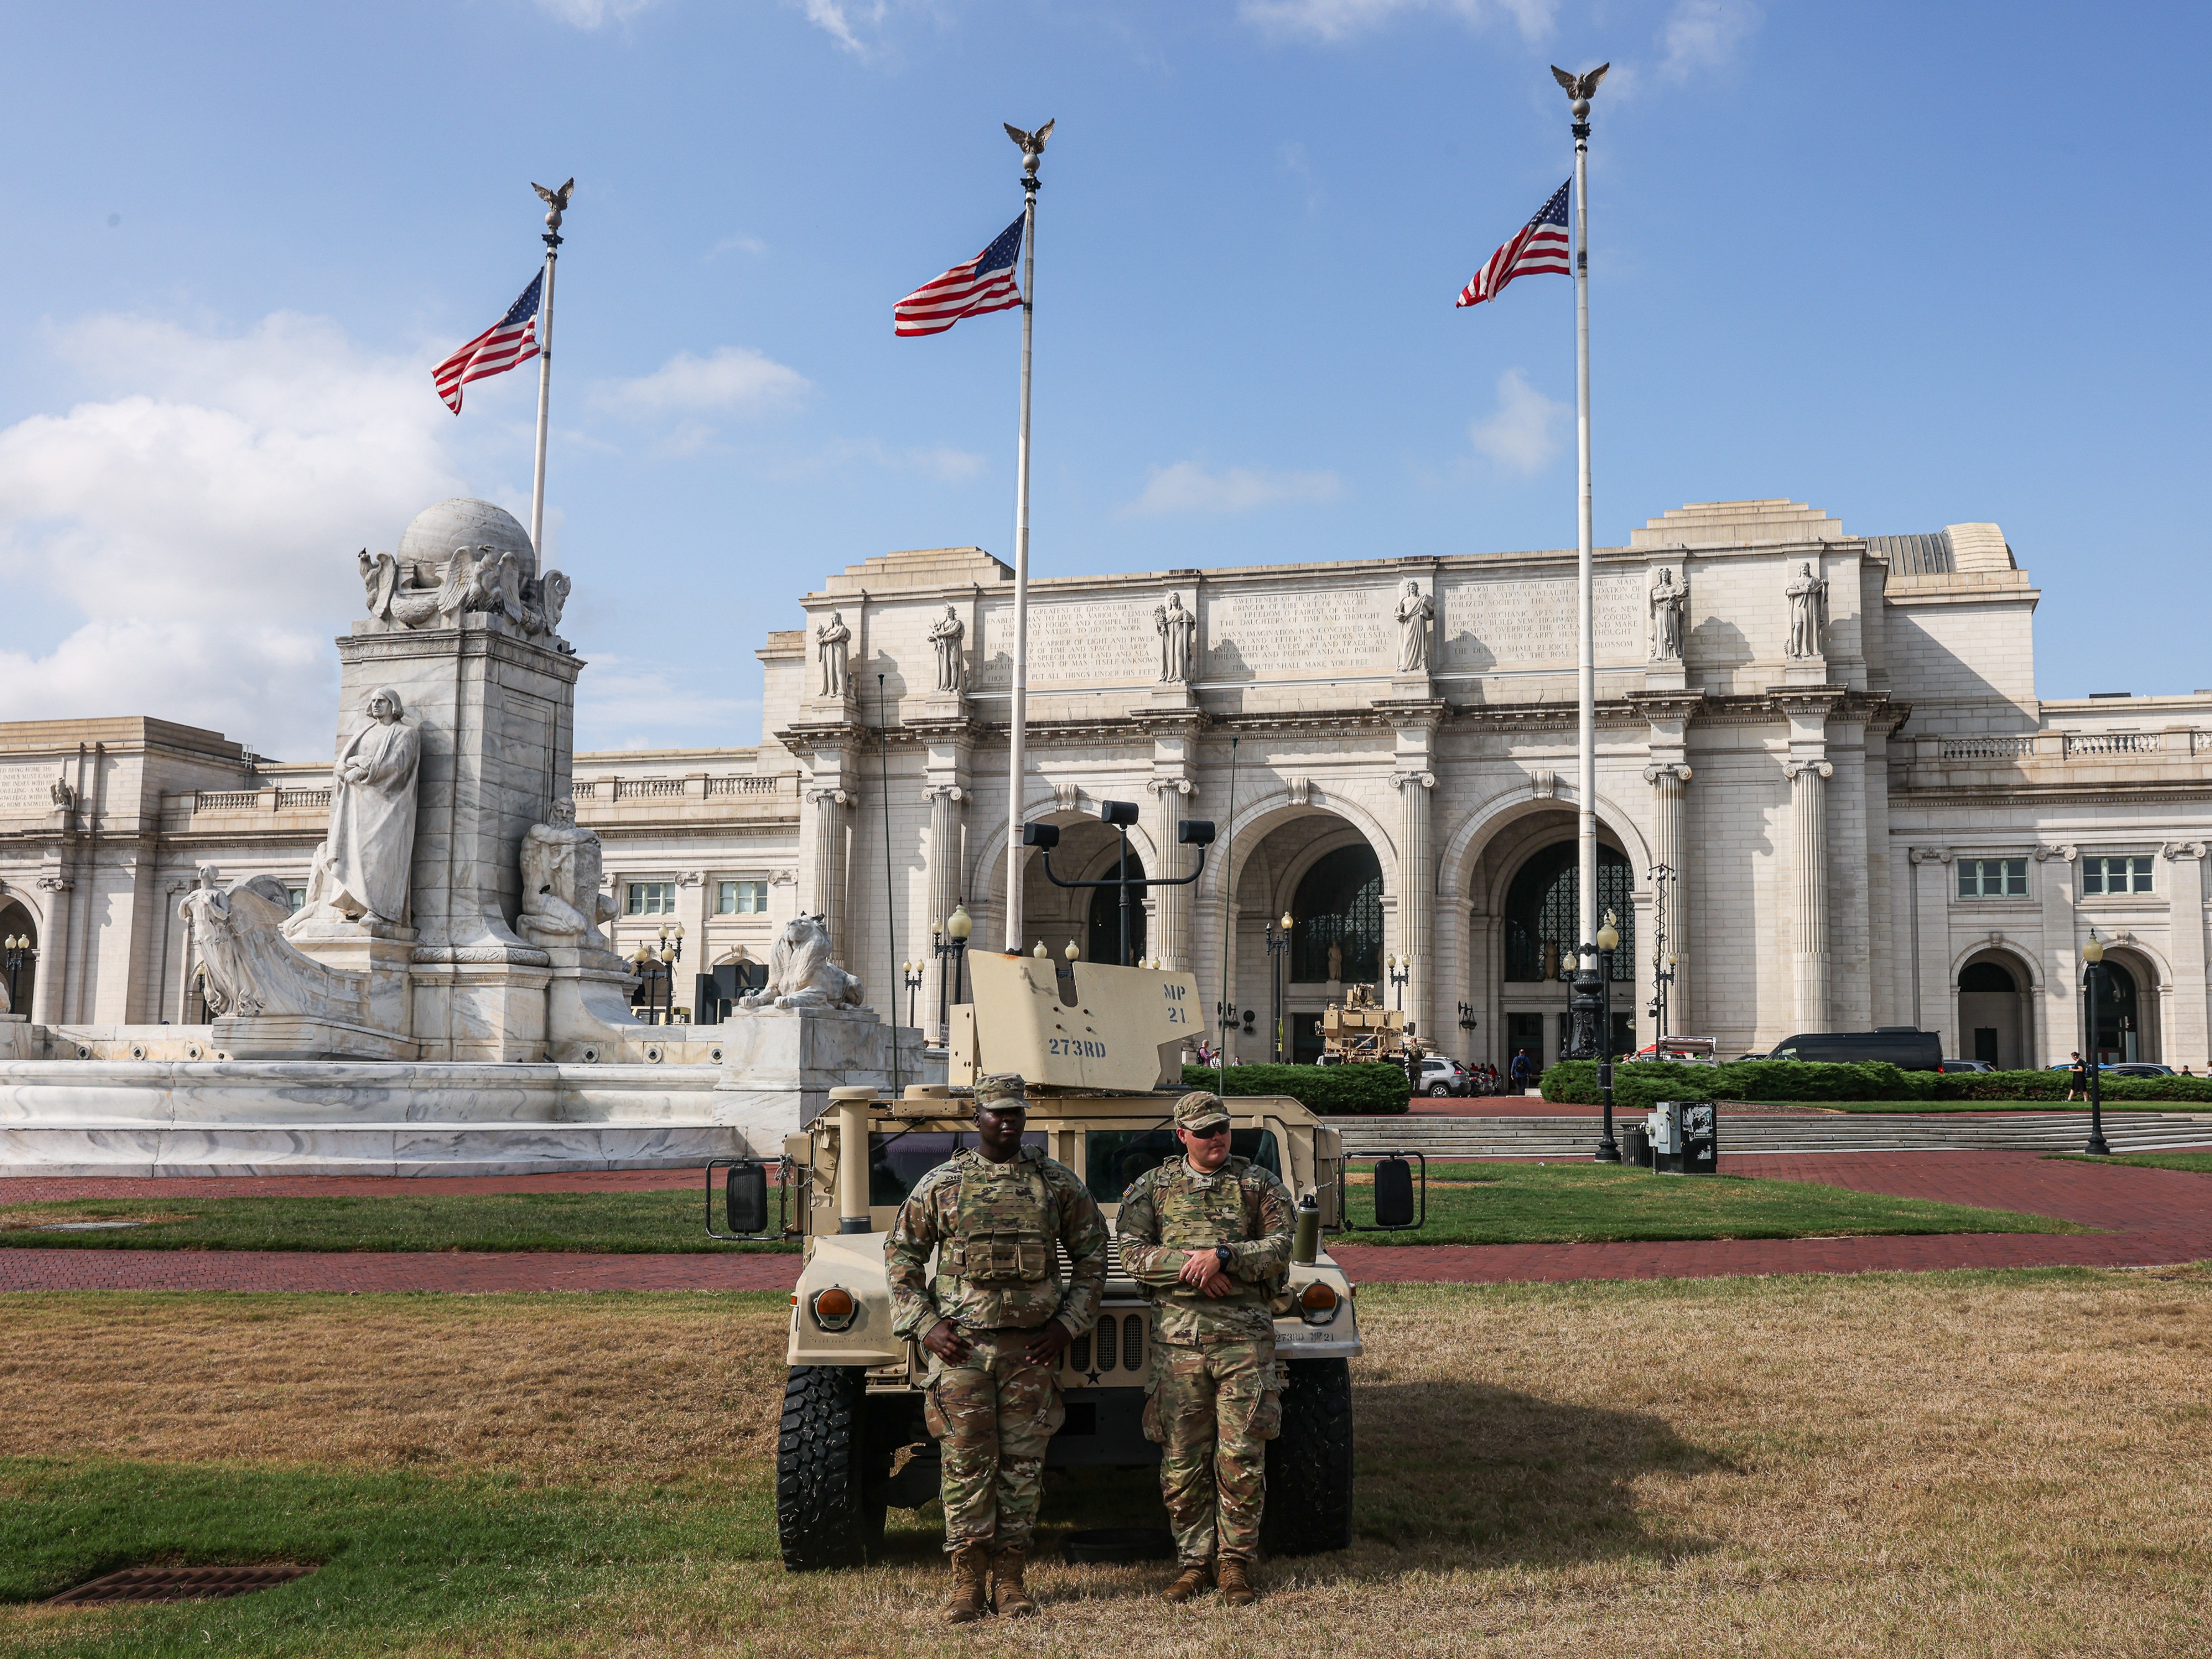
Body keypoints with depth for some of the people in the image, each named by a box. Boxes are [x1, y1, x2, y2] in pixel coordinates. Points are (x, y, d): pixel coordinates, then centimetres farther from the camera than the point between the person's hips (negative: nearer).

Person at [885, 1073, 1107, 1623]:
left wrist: (1068, 1324, 3)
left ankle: (1009, 1578, 16)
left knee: (1022, 1465, 5)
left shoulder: (1058, 1182, 5)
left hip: (1032, 1347, 1)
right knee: (966, 1464, 0)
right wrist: (923, 1325, -2)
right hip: (960, 1345, -1)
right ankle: (968, 1582, 9)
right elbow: (901, 1253, 7)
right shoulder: (941, 1184, 2)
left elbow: (1091, 1253, 12)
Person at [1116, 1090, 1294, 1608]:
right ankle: (1195, 1560, 16)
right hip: (1177, 1336, 1)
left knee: (1241, 1457, -1)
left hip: (1245, 1335, -1)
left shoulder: (1260, 1184, 8)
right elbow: (1133, 1255, 0)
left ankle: (1235, 1561, 11)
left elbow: (1279, 1248, -3)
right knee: (1182, 1459, 4)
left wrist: (1222, 1256, -15)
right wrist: (1190, 1264, -14)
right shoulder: (1150, 1187, 9)